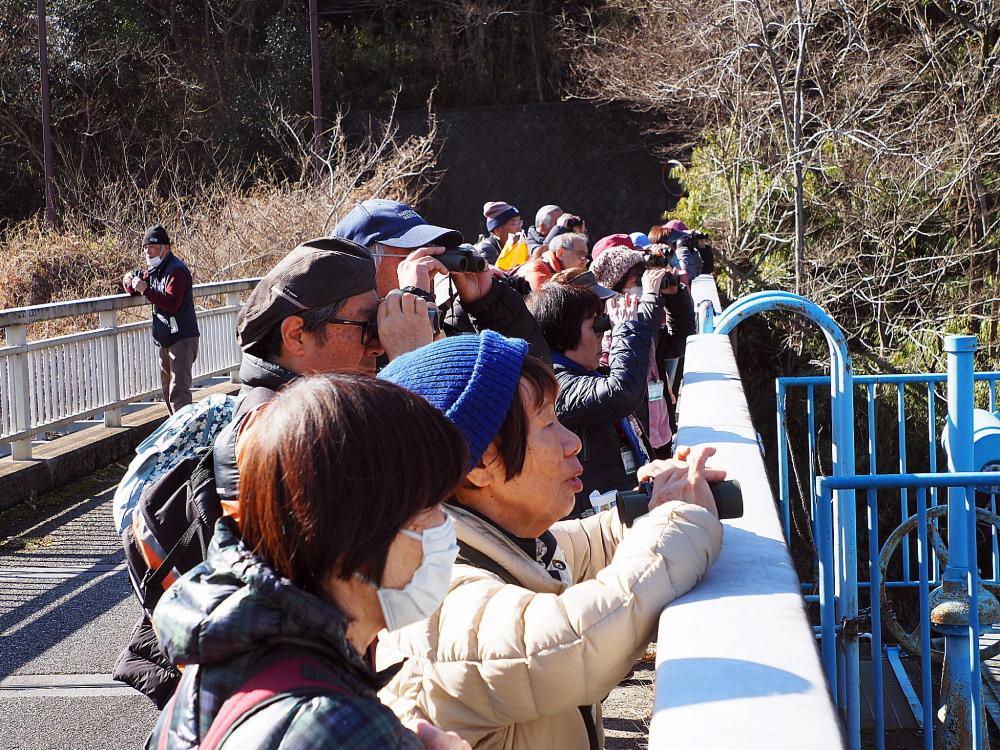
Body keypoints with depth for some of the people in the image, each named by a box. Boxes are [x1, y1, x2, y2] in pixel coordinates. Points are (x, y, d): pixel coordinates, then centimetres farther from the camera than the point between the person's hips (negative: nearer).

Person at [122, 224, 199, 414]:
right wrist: (129, 281, -1)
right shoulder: (154, 269, 14)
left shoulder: (176, 270, -16)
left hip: (182, 337, -10)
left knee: (178, 391, -16)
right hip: (165, 339, 10)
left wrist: (146, 289, -31)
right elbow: (133, 292, 22)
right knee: (167, 390, 15)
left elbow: (171, 303, -27)